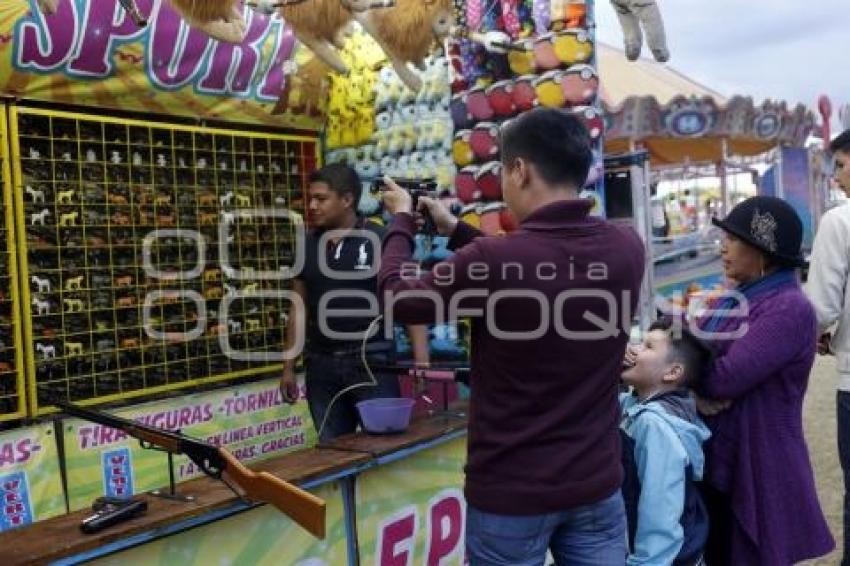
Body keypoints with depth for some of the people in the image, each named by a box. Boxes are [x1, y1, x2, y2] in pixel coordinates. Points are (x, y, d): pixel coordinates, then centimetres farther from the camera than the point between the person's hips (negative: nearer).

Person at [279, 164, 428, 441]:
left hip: (372, 361, -4)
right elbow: (299, 309, 13)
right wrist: (289, 368, 12)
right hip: (321, 365, 4)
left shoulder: (381, 241, -6)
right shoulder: (307, 246, 7)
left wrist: (421, 363, -18)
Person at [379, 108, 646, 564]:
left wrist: (402, 220, 11)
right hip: (597, 485, 4)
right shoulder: (626, 249, -6)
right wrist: (456, 229, 18)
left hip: (511, 493, -4)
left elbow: (397, 298, -5)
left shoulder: (492, 260, -23)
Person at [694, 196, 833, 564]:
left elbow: (725, 378, -26)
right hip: (714, 462, 8)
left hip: (759, 471, -8)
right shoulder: (731, 301, 9)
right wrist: (696, 392, -15)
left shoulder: (789, 309, -19)